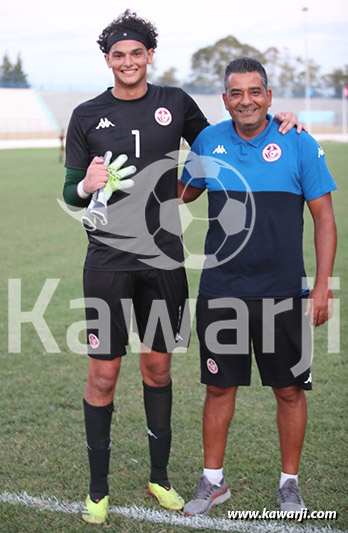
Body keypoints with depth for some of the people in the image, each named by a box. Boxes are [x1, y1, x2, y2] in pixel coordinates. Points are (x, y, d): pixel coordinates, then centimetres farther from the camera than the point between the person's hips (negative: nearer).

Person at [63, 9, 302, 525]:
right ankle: (98, 490, 16)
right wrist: (86, 186, -19)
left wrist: (274, 124, 5)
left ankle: (160, 477, 28)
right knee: (103, 375, 1)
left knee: (158, 367, 12)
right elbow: (70, 193, 5)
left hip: (164, 260, 2)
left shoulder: (175, 103, 4)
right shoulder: (87, 115, 1)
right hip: (108, 263, -1)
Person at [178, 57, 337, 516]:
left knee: (289, 390, 7)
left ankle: (289, 482, 25)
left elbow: (324, 217, -2)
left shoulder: (299, 145, -5)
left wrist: (323, 285, -7)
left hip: (283, 292, -2)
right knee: (219, 387, 10)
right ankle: (213, 480, 26)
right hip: (220, 289, 2)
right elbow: (184, 192, 21)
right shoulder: (209, 141, 3)